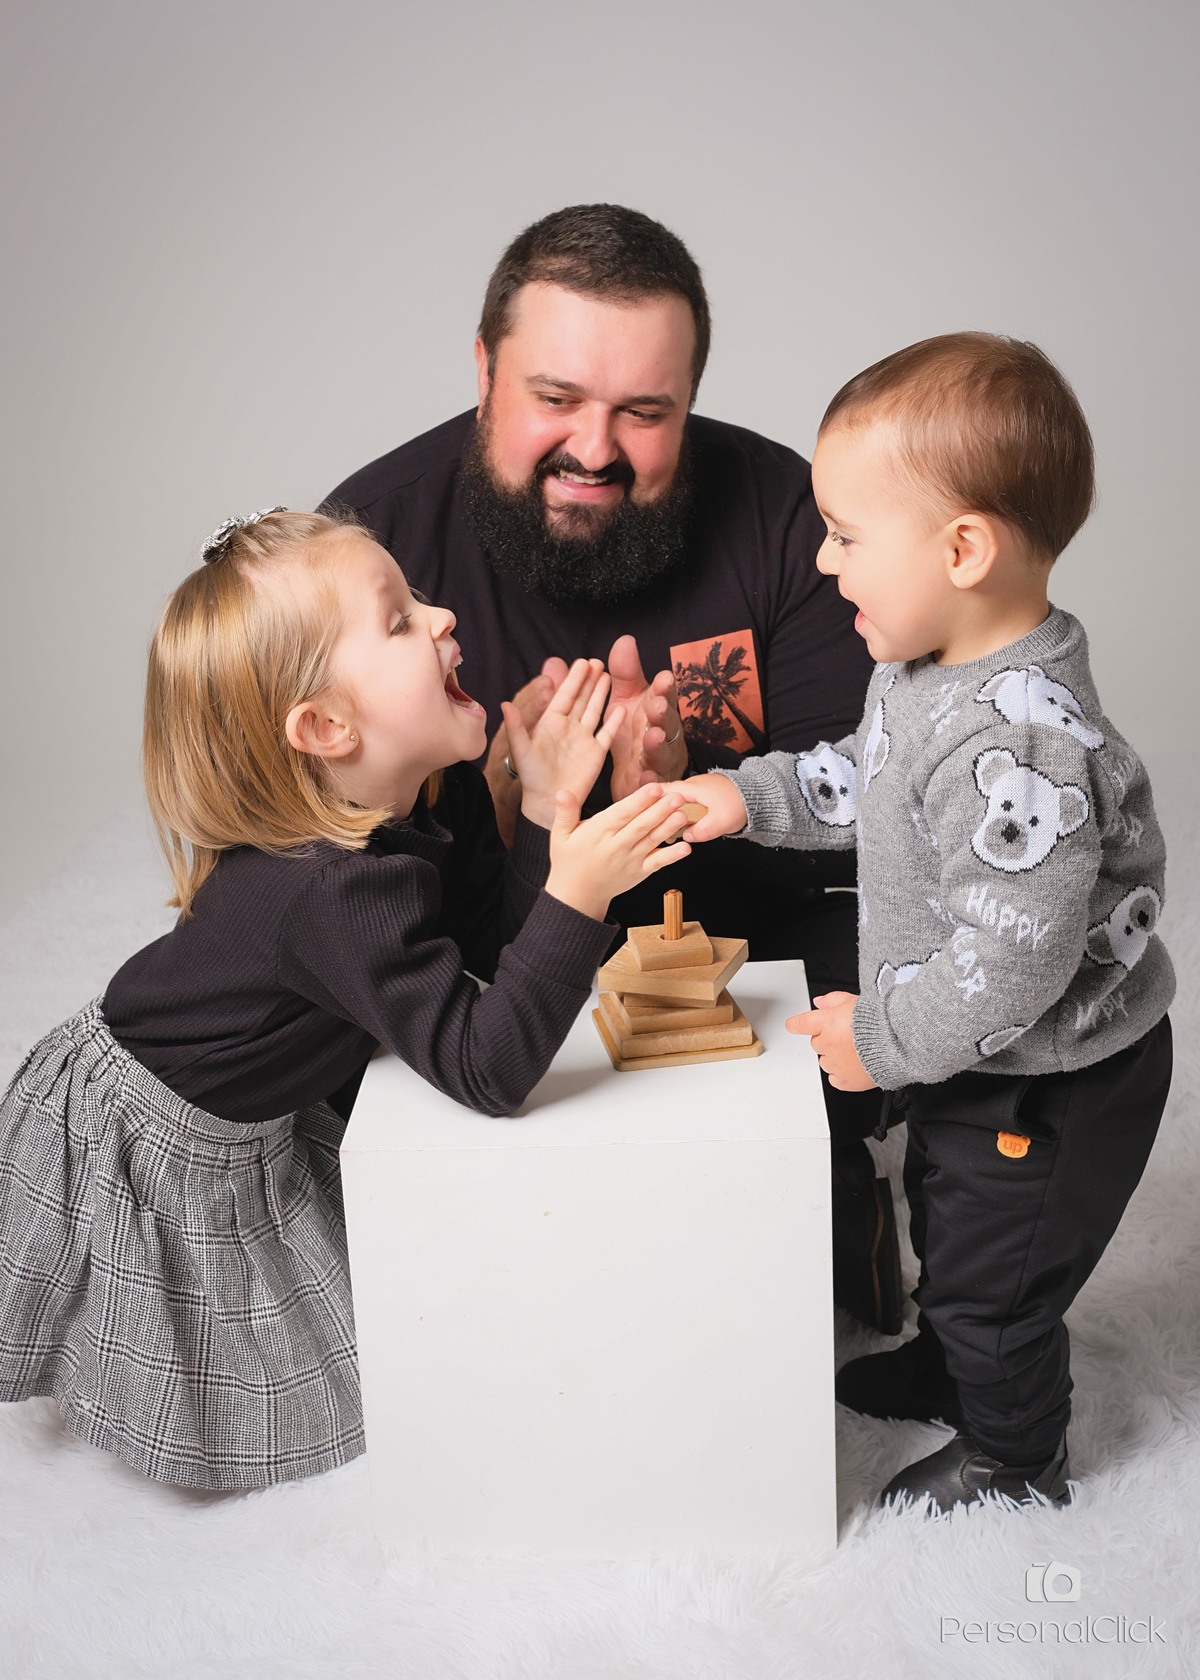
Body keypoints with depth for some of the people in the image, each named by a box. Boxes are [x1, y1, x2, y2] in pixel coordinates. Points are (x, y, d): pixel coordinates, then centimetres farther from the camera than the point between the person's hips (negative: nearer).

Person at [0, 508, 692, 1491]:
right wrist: (578, 894, -49)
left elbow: (492, 943, -8)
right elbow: (488, 1068, -40)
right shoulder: (342, 890, -39)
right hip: (146, 1160, -8)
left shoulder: (437, 794, -11)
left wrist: (549, 807, -19)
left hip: (256, 1133, 8)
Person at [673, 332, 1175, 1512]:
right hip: (969, 1064, 9)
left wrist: (882, 1036, -23)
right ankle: (947, 1366, 58)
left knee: (993, 1275, 14)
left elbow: (1014, 961, -36)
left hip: (1049, 1088, -9)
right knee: (943, 1224, 31)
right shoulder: (934, 665, -6)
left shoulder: (1016, 747, -38)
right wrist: (752, 795, 0)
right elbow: (866, 779, 13)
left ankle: (1012, 1456, 40)